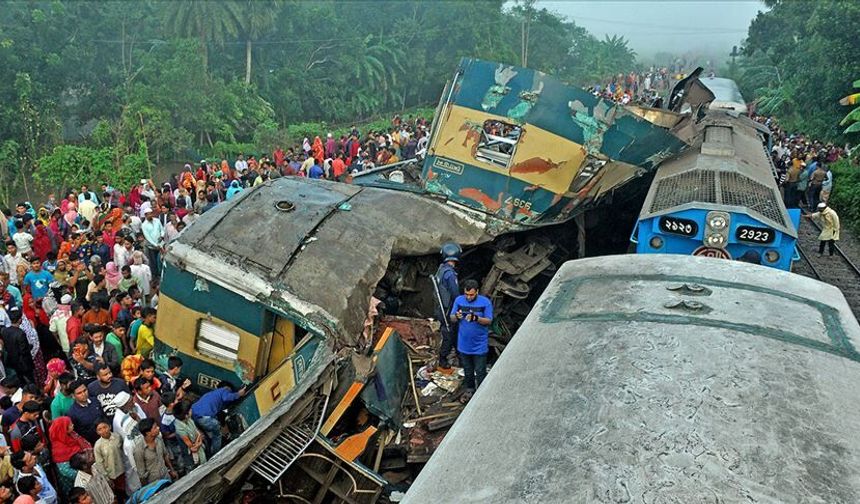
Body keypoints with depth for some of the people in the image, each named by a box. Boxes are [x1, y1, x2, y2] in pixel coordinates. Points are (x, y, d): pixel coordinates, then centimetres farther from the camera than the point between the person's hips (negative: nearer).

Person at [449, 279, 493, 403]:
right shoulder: (459, 300, -5)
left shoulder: (485, 302, -14)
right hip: (464, 344, 3)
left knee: (480, 372, 7)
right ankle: (470, 390, 41)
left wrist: (476, 318, -31)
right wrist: (456, 316, -24)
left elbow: (489, 321, -13)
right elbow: (452, 319, 1)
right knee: (467, 370, 21)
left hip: (479, 345, -3)